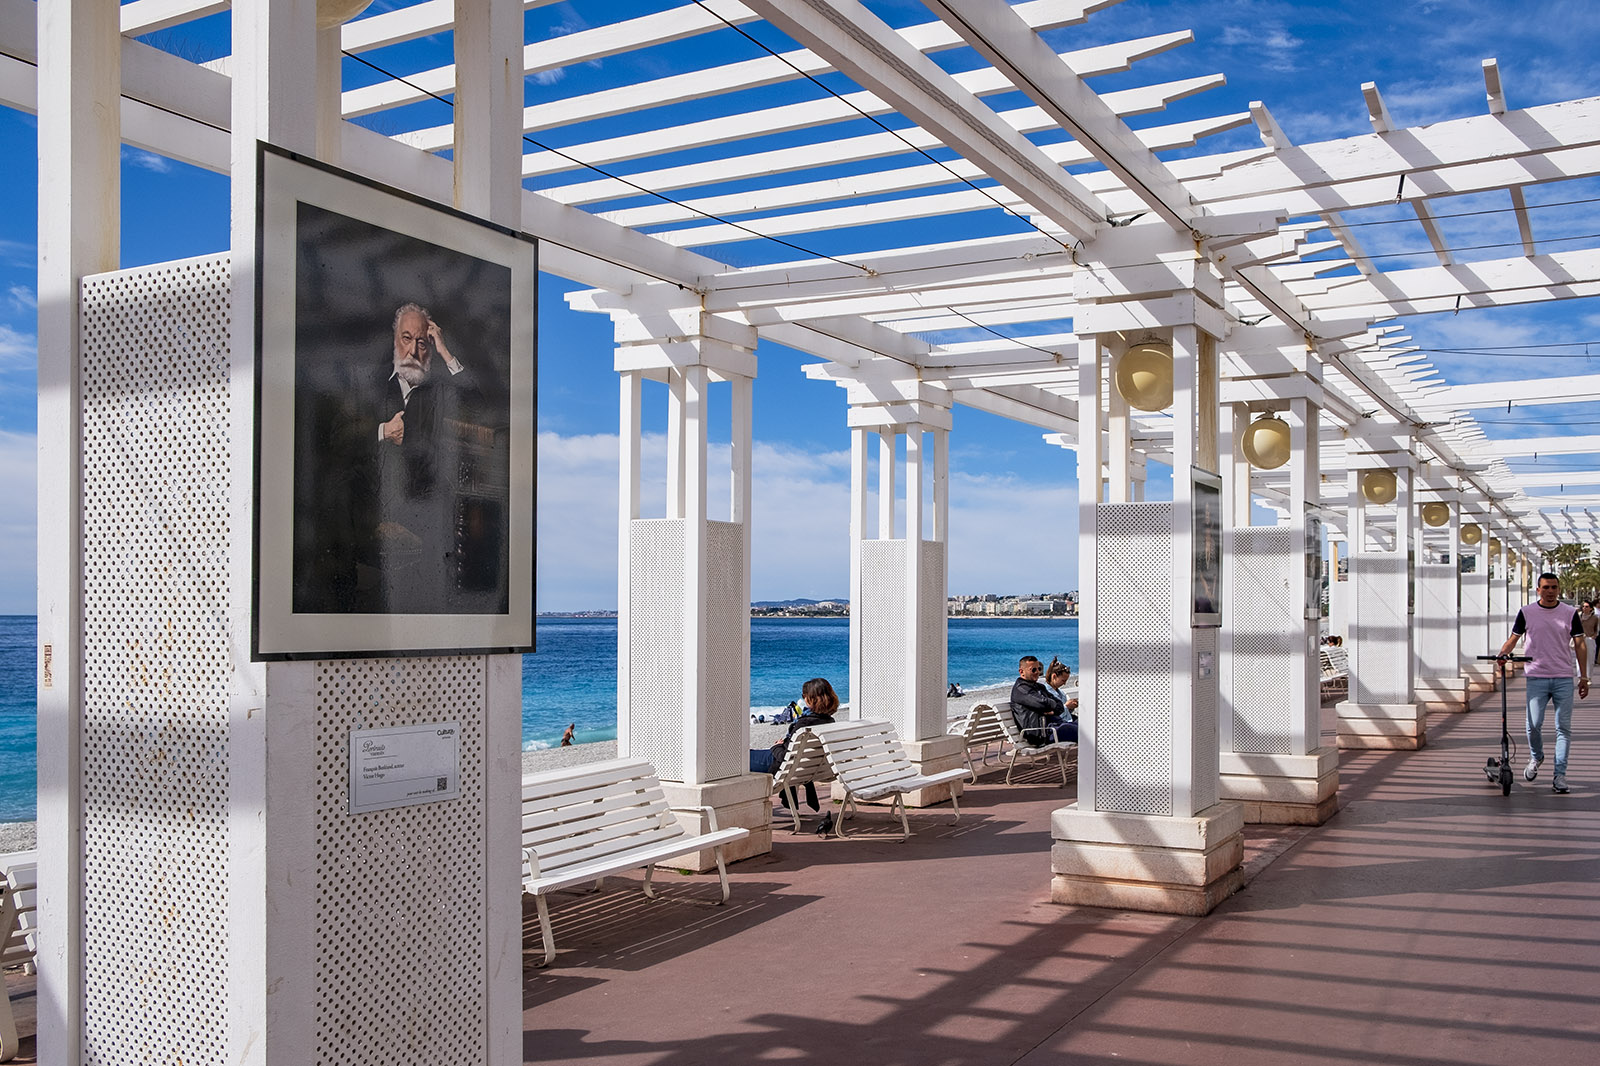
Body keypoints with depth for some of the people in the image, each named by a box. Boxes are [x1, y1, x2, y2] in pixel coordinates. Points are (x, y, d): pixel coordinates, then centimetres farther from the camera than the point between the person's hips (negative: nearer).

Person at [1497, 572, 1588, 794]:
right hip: (1536, 677, -1)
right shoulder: (1527, 613, 4)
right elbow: (1513, 638, 8)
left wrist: (1583, 677, 6)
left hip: (1563, 679, 1)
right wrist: (1503, 652, -14)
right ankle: (1535, 758, 23)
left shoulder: (1570, 613, 5)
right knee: (1533, 725, -6)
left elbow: (1580, 645, 8)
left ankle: (1559, 775, 6)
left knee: (1563, 728, 0)